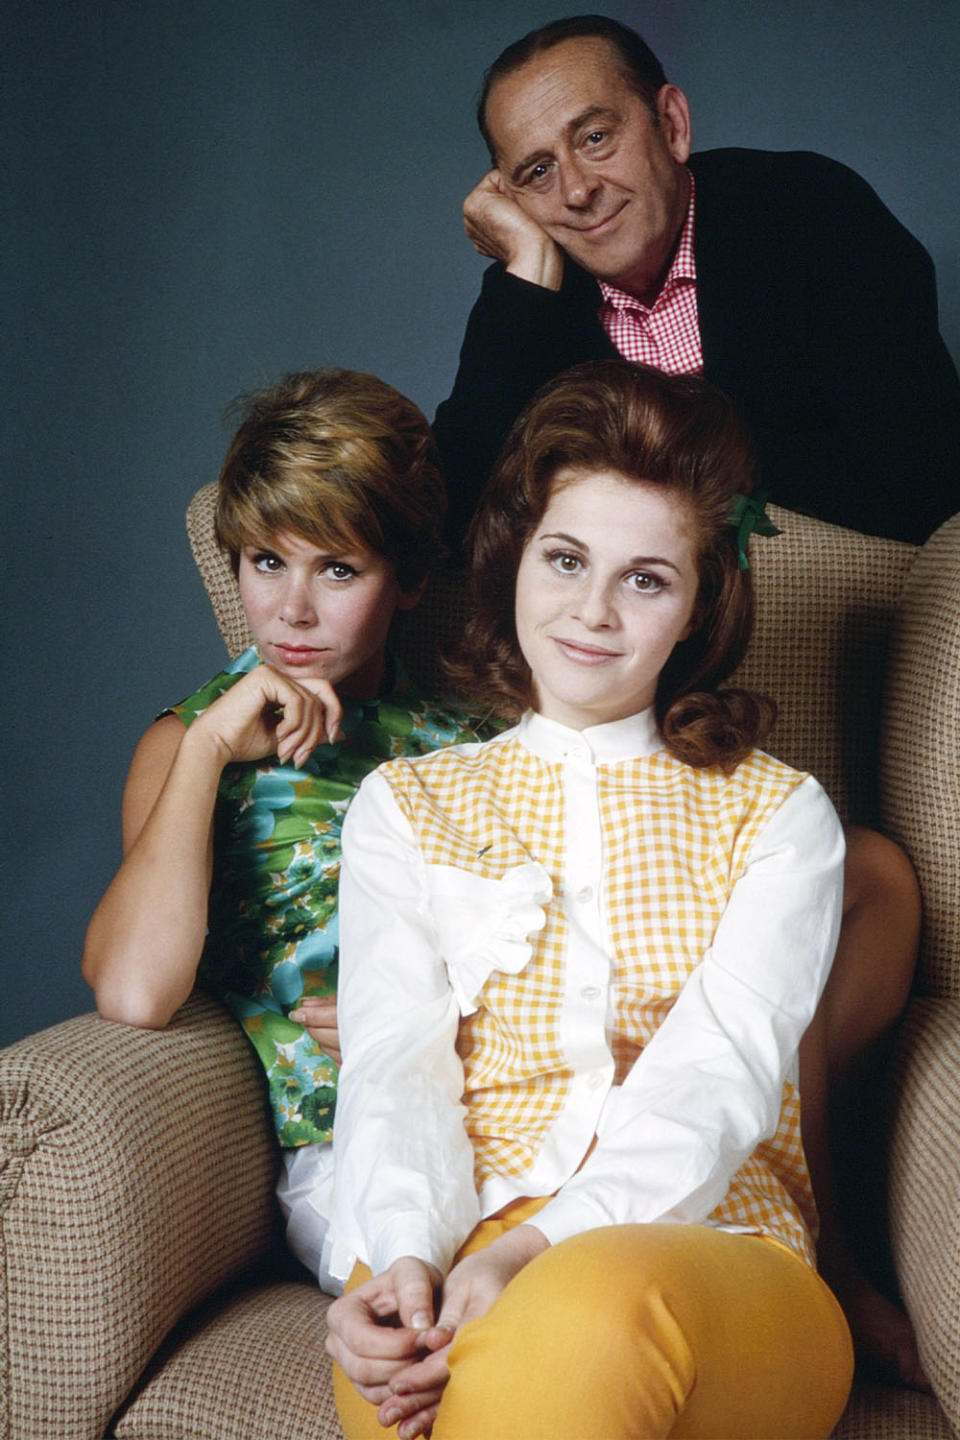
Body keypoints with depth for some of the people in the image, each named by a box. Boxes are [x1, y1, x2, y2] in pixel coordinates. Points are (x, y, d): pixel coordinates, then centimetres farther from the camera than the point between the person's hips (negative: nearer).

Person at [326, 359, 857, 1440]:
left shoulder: (780, 816, 15)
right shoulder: (403, 805, 19)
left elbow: (721, 1074, -2)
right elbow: (394, 1060, 5)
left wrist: (534, 1252, -20)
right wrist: (404, 1255, -18)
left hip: (710, 1253, 0)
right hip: (456, 1243, 1)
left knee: (586, 1314, -38)